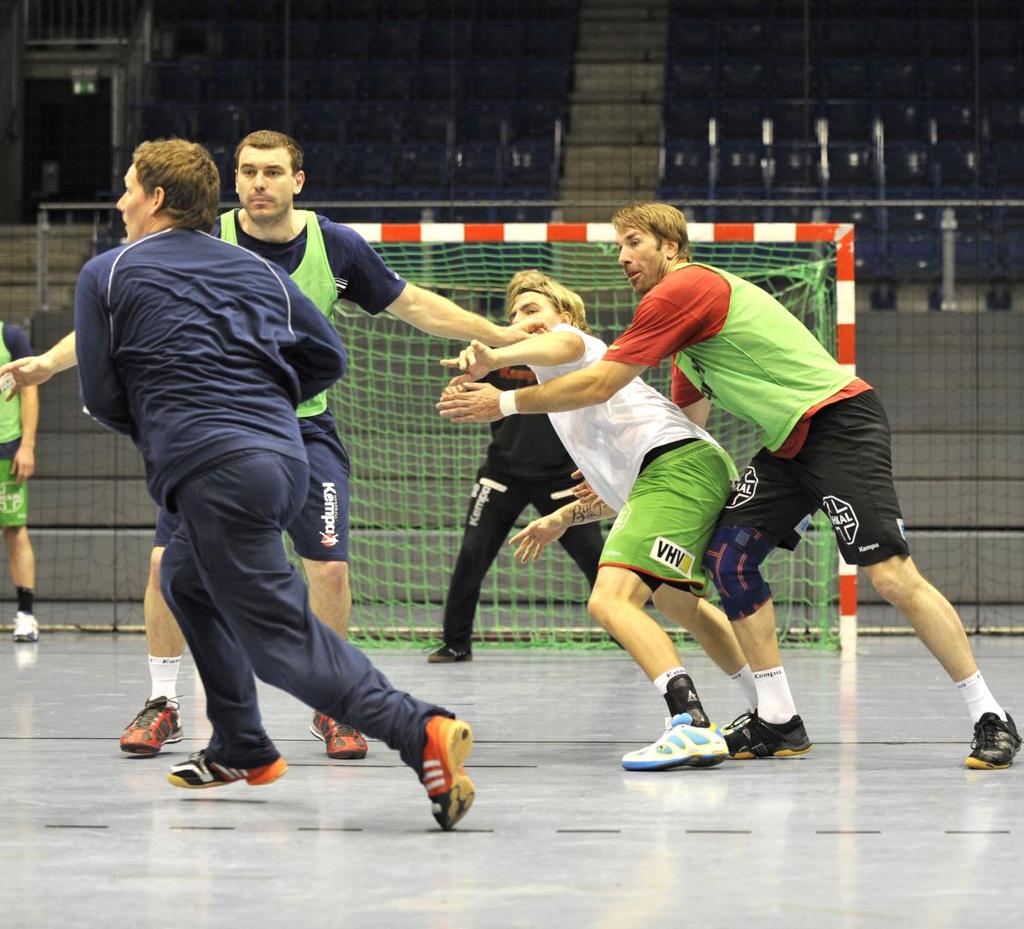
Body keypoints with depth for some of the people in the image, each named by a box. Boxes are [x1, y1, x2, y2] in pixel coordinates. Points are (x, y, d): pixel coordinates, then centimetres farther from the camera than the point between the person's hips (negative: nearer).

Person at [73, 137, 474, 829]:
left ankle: (420, 730, -32)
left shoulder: (107, 274, 7)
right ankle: (242, 751, 32)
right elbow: (329, 357, 19)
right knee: (186, 580, 30)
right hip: (287, 457, 7)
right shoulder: (257, 270, 20)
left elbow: (101, 396, 5)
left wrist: (150, 431, 25)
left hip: (213, 473, -7)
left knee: (280, 638, -11)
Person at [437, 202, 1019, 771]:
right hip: (791, 442, 10)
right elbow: (686, 428, 29)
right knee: (729, 553, -1)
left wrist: (507, 403, -2)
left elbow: (599, 385, -10)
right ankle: (778, 720, 1)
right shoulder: (686, 328, 21)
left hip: (840, 423, -10)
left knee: (892, 575, -15)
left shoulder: (682, 291, -10)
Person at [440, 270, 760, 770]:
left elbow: (565, 344, -20)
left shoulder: (567, 338, 11)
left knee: (611, 601, -24)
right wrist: (564, 517, 36)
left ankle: (693, 725, -39)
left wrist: (493, 358, -38)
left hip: (677, 462, -11)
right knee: (674, 602, 34)